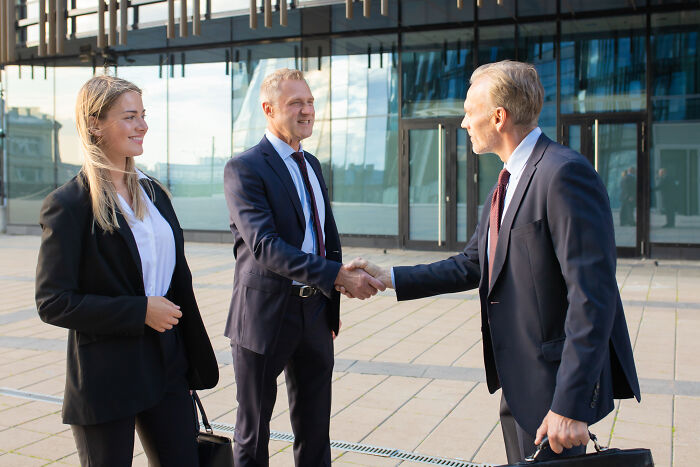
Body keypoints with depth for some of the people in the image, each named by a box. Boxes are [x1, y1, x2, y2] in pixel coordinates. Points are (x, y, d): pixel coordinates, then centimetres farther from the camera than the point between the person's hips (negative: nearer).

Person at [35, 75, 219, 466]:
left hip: (167, 363, 6)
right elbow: (53, 302, -14)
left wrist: (193, 360, 12)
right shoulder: (69, 205, -12)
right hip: (106, 377, -6)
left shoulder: (153, 192, 8)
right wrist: (140, 311, -18)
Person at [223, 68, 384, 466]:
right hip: (266, 314, -6)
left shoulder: (312, 164, 12)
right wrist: (339, 276, -32)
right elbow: (265, 246, -25)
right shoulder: (244, 169, -13)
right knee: (253, 434, 12)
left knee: (315, 433, 17)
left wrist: (333, 305, 10)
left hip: (316, 312, 7)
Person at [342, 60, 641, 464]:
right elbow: (471, 265, 14)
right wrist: (389, 278, 9)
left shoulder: (565, 173, -20)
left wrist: (571, 403, -27)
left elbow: (592, 296, -25)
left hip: (555, 381, -9)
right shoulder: (510, 181, 11)